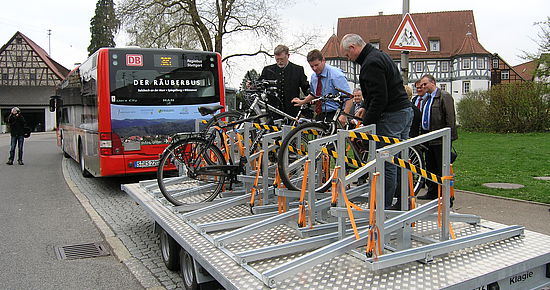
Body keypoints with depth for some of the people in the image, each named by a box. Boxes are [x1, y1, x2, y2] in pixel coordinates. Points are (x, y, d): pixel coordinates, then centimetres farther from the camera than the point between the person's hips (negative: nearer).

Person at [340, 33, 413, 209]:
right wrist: (366, 107, 18)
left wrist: (366, 123, -16)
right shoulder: (380, 55, 18)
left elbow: (380, 98, -22)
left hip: (391, 116, -11)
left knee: (387, 164, -6)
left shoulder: (371, 63, -16)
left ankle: (385, 207, -1)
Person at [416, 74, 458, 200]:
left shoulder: (444, 96, -7)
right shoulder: (426, 99, 18)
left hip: (440, 140, -8)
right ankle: (432, 192, 23)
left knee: (442, 168, -4)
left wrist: (448, 137, -18)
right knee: (430, 167, 13)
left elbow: (450, 118, -13)